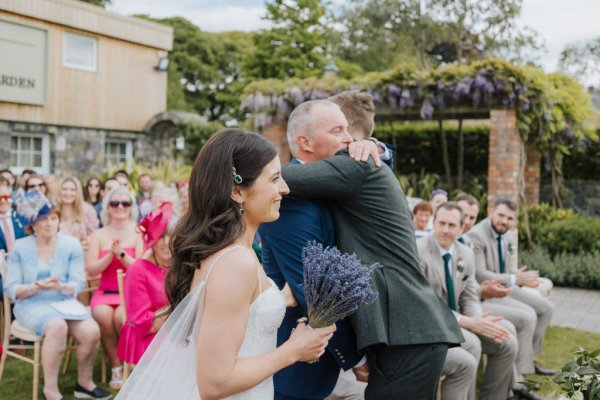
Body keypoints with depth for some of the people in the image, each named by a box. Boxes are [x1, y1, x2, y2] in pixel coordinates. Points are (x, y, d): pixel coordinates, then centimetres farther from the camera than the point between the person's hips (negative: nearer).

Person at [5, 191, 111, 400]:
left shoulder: (72, 245, 3)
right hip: (31, 305, -2)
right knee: (57, 326, -36)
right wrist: (35, 287, -23)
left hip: (64, 302, 2)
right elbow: (12, 290, -3)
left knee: (92, 331, -25)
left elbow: (78, 284, -3)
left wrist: (61, 286, -25)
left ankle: (84, 382, 2)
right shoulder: (20, 248, 0)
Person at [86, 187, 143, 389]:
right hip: (105, 292, 2)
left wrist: (121, 254, -19)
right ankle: (116, 367, -10)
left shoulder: (138, 233, 1)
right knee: (102, 315, -31)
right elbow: (91, 270, 0)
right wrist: (111, 255, -14)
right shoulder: (98, 235, 8)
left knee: (121, 316, -32)